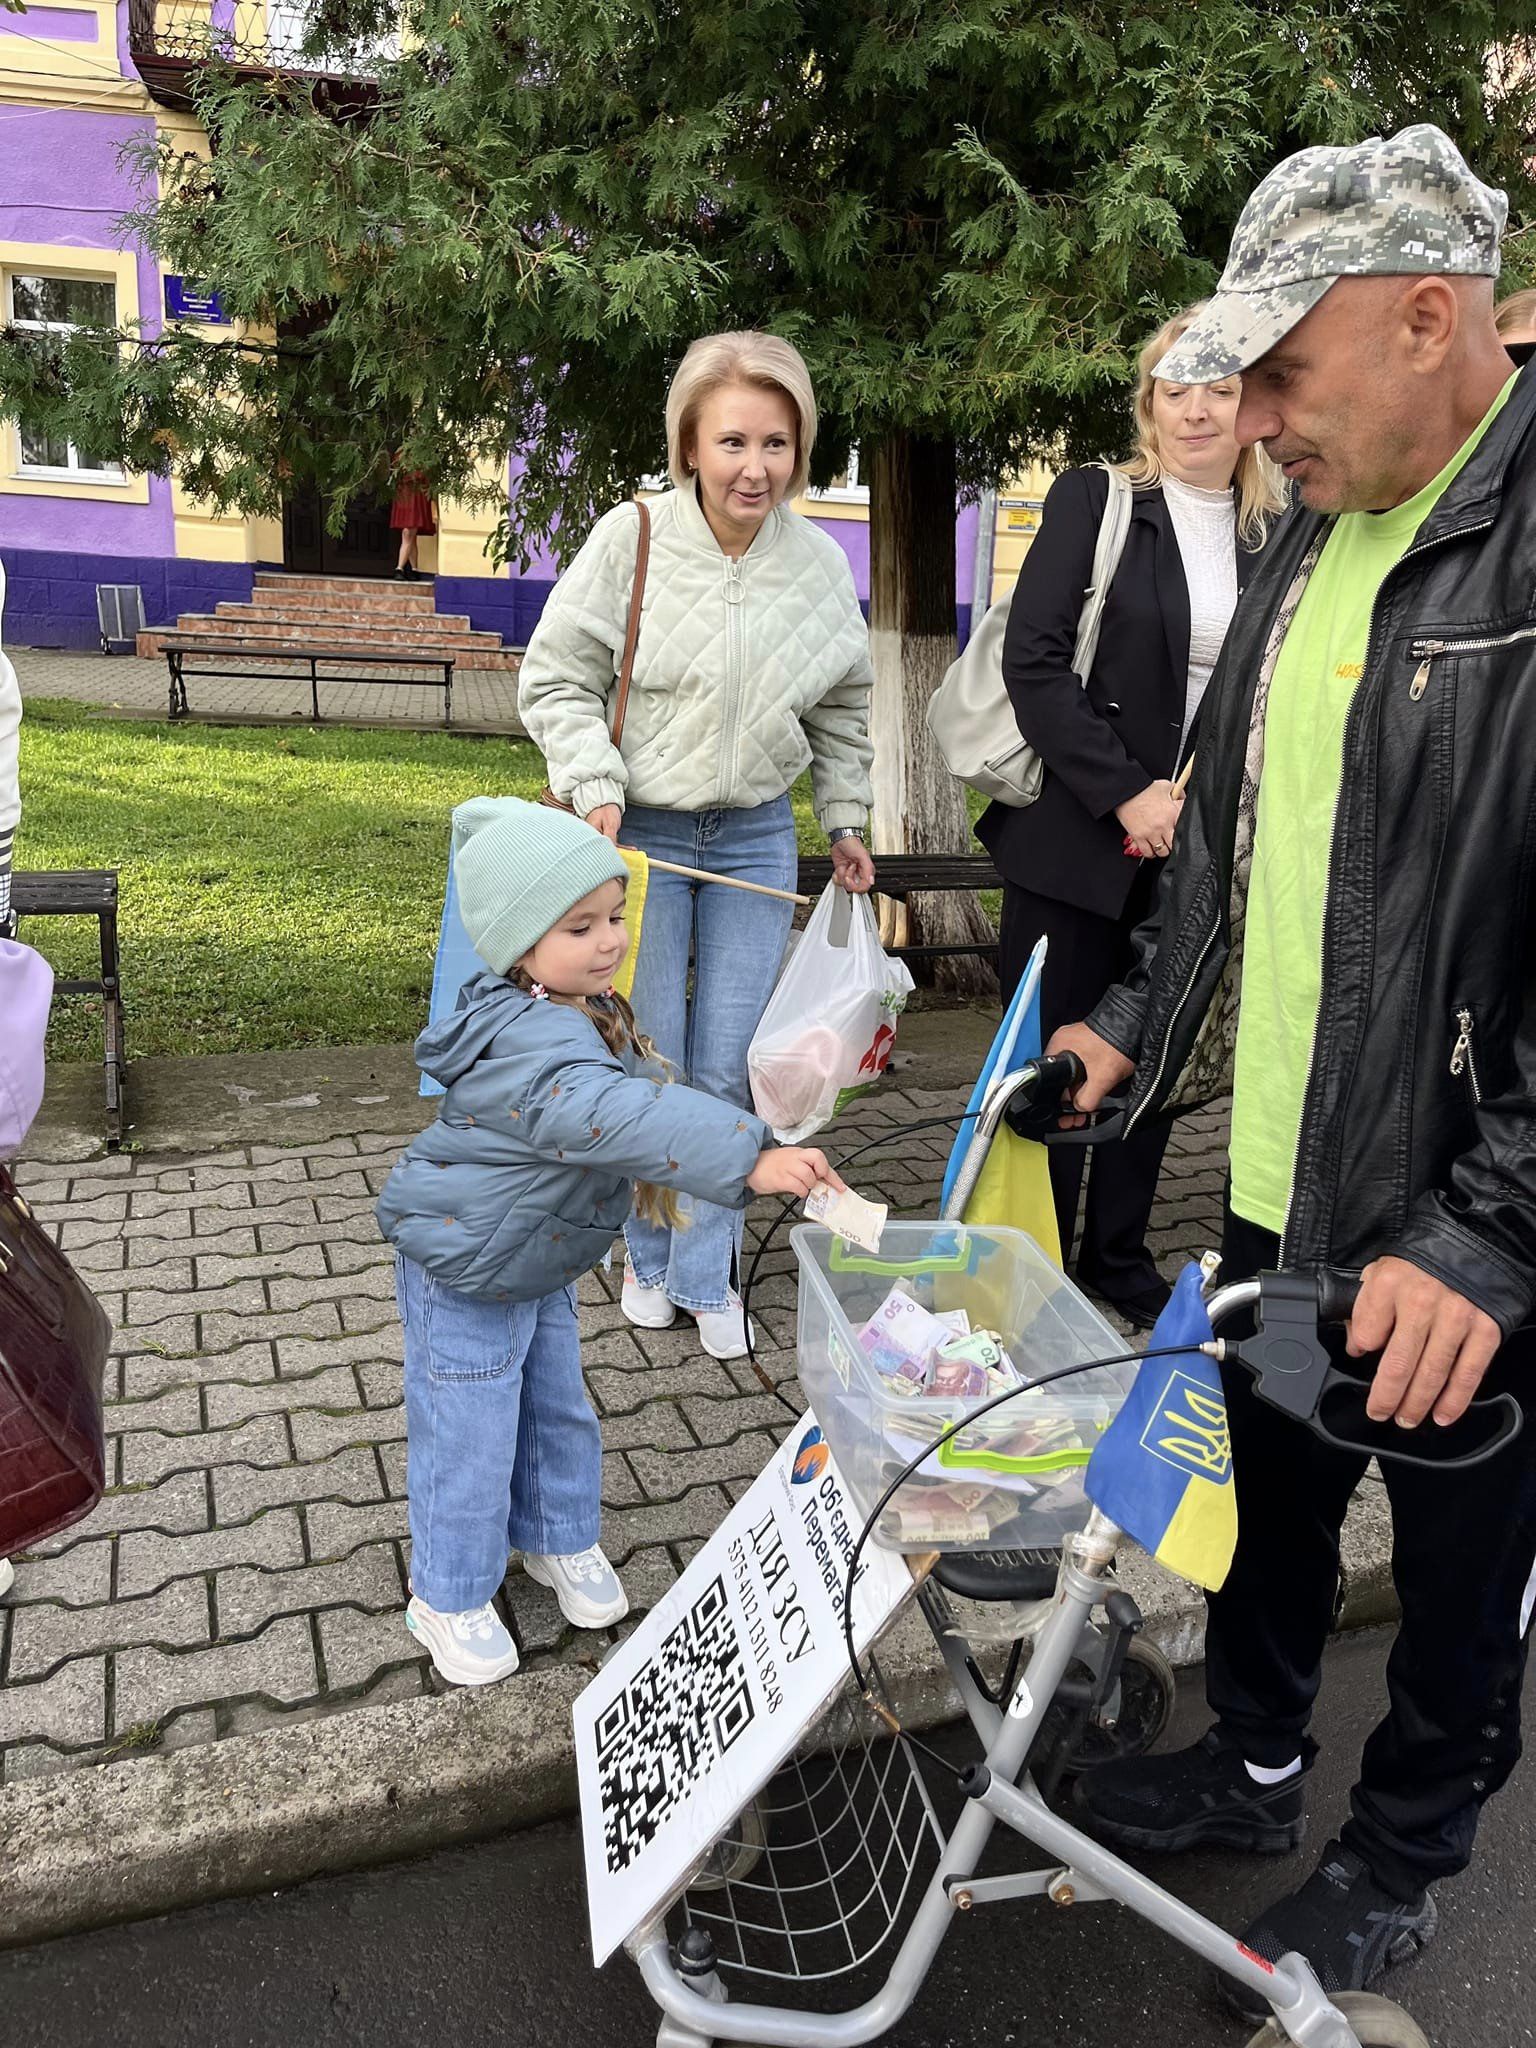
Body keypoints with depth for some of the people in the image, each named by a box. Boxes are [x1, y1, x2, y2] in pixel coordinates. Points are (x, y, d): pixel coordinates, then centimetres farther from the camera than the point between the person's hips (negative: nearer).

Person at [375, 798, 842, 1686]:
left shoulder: (584, 1013, -3)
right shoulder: (528, 1042, -37)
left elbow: (641, 1092, 16)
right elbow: (617, 1115, -51)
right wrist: (750, 1158, -58)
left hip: (543, 1263, 9)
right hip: (467, 1276, -9)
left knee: (559, 1409, 22)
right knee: (469, 1438, 6)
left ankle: (559, 1538, 45)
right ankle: (448, 1596, 27)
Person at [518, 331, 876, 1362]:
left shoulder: (821, 561, -1)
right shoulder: (632, 538, -11)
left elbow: (842, 709, 12)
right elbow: (556, 677, -4)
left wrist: (847, 823, 13)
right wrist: (597, 788, -14)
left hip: (756, 838, 3)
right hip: (643, 833, -2)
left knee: (731, 1069, 4)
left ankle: (707, 1273, 21)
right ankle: (650, 1258, 28)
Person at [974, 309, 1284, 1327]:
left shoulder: (1279, 533, 9)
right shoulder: (1096, 499, -2)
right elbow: (1032, 660, -11)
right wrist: (1126, 794, -16)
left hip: (1196, 851, 4)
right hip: (1077, 840, -4)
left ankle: (1121, 1261, 29)